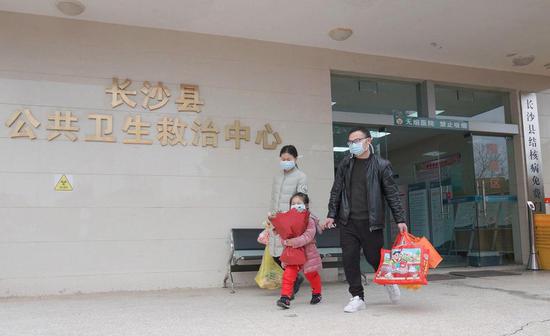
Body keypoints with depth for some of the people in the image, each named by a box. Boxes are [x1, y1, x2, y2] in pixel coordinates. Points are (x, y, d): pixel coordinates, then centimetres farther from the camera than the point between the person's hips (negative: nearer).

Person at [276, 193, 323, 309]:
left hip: (307, 252, -3)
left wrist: (294, 242, -34)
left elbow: (308, 236, -26)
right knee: (288, 274, -11)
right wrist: (285, 241, -13)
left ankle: (316, 293, 38)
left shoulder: (309, 220, -14)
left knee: (311, 274, 15)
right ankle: (285, 297, -10)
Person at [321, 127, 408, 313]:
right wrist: (331, 215, 4)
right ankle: (357, 297, 13)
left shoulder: (381, 165, -2)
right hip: (348, 222, 3)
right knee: (350, 259, 0)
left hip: (371, 221, -3)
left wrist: (400, 219, -7)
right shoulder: (345, 164, 7)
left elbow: (392, 194, -2)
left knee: (375, 258, 4)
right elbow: (336, 191, 10)